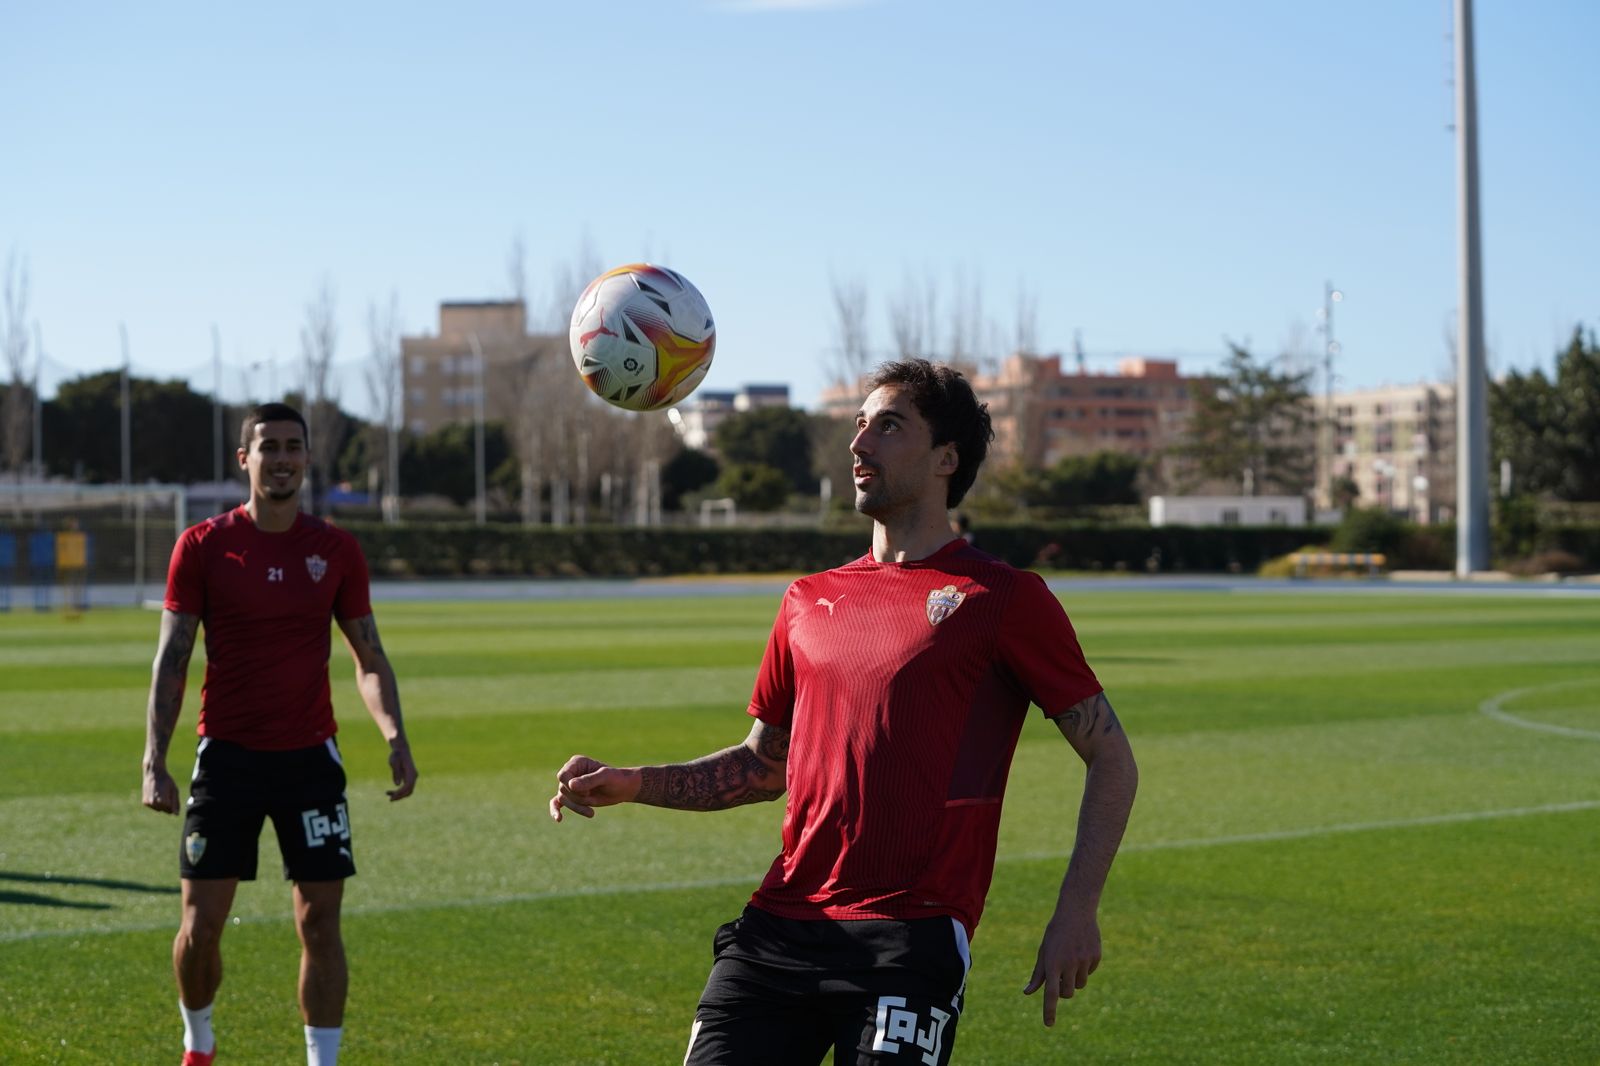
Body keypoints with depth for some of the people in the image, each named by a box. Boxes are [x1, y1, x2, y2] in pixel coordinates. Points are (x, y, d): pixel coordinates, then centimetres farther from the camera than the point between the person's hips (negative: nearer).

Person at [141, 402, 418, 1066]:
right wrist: (154, 761, -9)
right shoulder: (202, 546, -2)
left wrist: (395, 737, -7)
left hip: (310, 756, 1)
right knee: (201, 924, -1)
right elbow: (171, 658, -1)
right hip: (227, 756, -1)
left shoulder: (336, 551, 3)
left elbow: (369, 657, 9)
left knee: (320, 923, -2)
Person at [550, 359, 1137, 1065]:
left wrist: (1076, 909, -8)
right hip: (779, 926, 5)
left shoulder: (1003, 600, 1)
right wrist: (632, 784, 14)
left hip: (912, 938, -5)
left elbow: (1112, 760, 2)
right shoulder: (810, 601, 17)